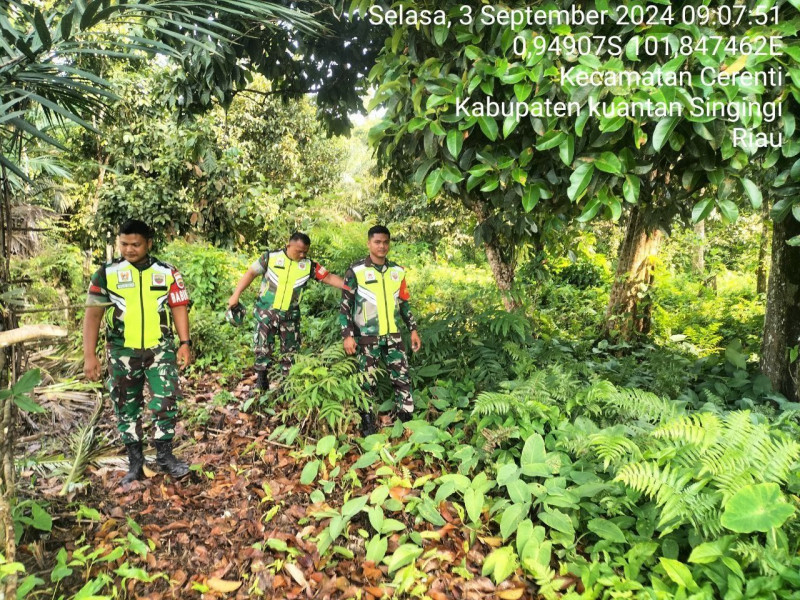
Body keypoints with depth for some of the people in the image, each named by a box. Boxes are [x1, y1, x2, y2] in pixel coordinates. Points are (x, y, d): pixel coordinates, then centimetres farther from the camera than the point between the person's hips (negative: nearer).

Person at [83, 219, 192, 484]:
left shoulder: (167, 273, 2)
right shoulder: (106, 274, 0)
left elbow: (179, 308, 4)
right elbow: (93, 314, -1)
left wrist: (185, 343, -5)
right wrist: (90, 355, -6)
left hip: (160, 349, 0)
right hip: (122, 352, 1)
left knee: (166, 402, -5)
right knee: (126, 407, 10)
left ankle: (165, 456, 12)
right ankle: (135, 462, 24)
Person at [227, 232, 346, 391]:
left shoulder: (309, 265, -4)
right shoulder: (271, 257, -8)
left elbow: (329, 277, -5)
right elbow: (251, 273, -3)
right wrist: (236, 295, -8)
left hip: (290, 316, 2)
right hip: (266, 312, -2)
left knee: (290, 351, 9)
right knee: (263, 349, 0)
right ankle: (261, 386, 13)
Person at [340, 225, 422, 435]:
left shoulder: (397, 271, 7)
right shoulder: (356, 271, -5)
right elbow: (345, 305, -4)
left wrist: (413, 330, 11)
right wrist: (347, 335, -12)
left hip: (393, 336, 4)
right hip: (367, 338, -4)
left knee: (403, 379, 4)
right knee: (368, 383, 4)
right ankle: (368, 429, 17)